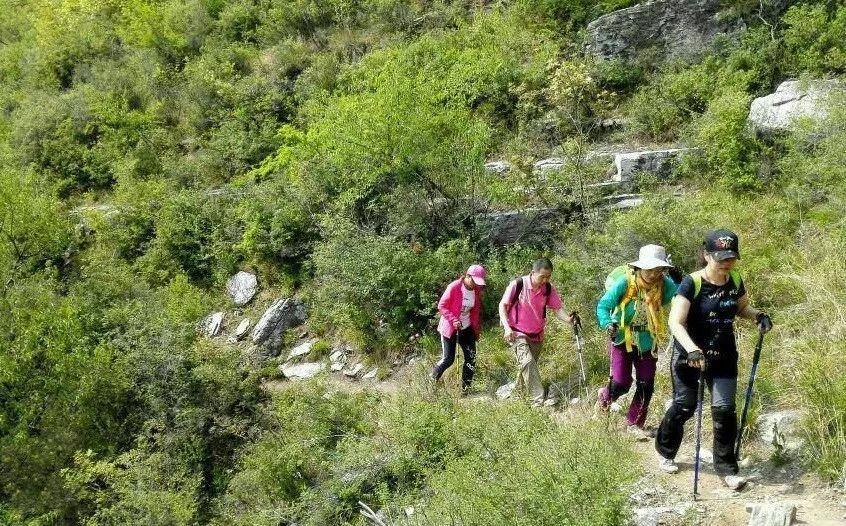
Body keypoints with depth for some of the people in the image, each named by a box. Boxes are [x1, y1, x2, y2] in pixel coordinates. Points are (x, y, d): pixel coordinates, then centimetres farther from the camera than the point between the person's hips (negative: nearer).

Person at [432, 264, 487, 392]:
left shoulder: (476, 291, -2)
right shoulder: (454, 287, -20)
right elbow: (441, 306, -16)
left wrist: (476, 329, 12)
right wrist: (454, 320, -25)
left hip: (466, 328, 6)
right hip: (450, 328, -6)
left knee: (471, 357, 1)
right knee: (448, 359, -4)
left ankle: (465, 388, 11)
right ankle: (432, 380, 20)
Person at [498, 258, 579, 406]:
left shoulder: (548, 289, -6)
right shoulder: (518, 285, -17)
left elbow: (557, 308, -5)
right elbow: (502, 305, -10)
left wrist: (568, 319, -27)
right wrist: (507, 327, -20)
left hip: (537, 335, 5)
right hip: (517, 333, -5)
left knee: (528, 366, 12)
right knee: (528, 362, -23)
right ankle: (538, 401, -25)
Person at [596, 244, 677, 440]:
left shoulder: (665, 285, -13)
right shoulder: (625, 282, -20)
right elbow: (603, 305, -16)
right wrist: (608, 324, -32)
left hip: (647, 342, 3)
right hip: (622, 338, -3)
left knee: (646, 386, 4)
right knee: (621, 384, -4)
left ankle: (635, 424, 25)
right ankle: (604, 397, 33)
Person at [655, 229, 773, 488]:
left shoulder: (735, 281, -2)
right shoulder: (692, 283, -19)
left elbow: (742, 307, 19)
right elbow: (675, 323, -26)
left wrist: (758, 315, -4)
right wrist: (693, 350, -41)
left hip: (723, 357, 4)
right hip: (689, 355, -4)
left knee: (724, 409, -4)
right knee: (684, 406, 7)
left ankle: (726, 468, 10)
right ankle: (664, 452, 32)